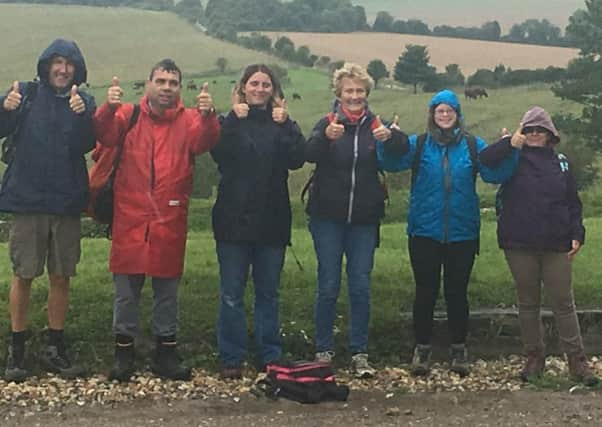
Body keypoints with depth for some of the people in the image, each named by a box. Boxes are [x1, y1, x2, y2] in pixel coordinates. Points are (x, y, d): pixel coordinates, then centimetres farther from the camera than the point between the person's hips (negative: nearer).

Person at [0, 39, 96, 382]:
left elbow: (86, 145, -10)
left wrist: (80, 116, -28)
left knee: (61, 277, 8)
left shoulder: (85, 102, 4)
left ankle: (56, 348, 19)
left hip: (67, 202, 2)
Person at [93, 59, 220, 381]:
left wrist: (208, 115, -37)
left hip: (170, 219, 1)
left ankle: (166, 351, 22)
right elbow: (105, 136, -15)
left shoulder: (189, 120, 2)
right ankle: (123, 351, 19)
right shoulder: (129, 115, 2)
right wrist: (109, 108, -35)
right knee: (126, 287, 7)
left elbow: (204, 141, -16)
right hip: (130, 217, 0)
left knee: (167, 289, 11)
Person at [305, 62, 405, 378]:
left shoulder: (375, 126, 5)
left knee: (360, 287, 4)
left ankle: (359, 353, 13)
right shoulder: (328, 123, 0)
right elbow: (309, 154, -19)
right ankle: (323, 350, 15)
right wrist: (326, 137, -40)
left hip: (364, 219, 2)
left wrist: (390, 137, -33)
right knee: (328, 286, 3)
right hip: (328, 217, -1)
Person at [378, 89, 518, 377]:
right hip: (425, 233, 0)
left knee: (457, 292, 9)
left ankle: (459, 349, 21)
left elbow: (494, 173, -8)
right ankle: (422, 348, 18)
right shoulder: (418, 144, 2)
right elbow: (392, 162, -14)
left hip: (462, 234, 0)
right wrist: (389, 142, -33)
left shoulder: (473, 146, 4)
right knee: (425, 292, 6)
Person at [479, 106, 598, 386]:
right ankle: (534, 358, 20)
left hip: (556, 246, 1)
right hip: (520, 245, 0)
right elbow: (484, 160, -15)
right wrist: (509, 143, -25)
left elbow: (573, 202, 12)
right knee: (528, 303, 8)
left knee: (564, 304, 1)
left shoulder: (560, 163, 10)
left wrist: (577, 234, 2)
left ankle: (577, 362, 8)